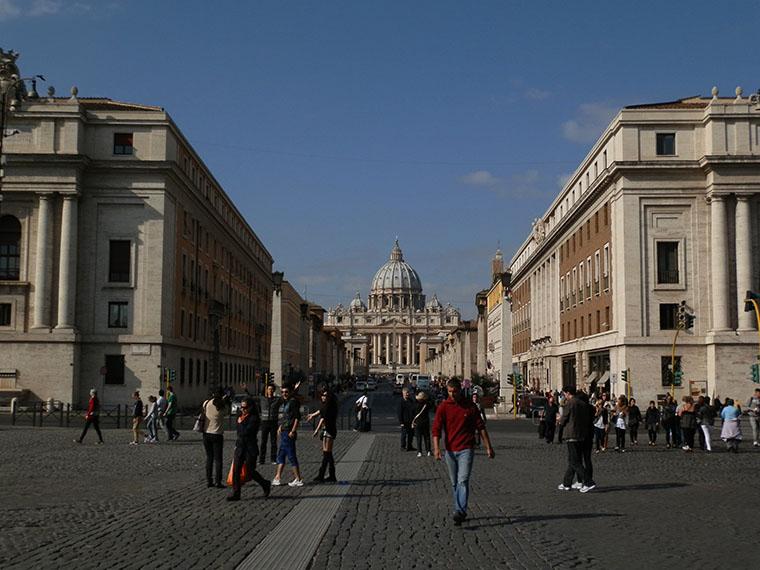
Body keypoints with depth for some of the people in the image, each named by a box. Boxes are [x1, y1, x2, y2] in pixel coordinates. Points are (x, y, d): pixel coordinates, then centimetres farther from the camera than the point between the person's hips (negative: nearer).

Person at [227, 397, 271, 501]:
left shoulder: (254, 419, -14)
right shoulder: (241, 416, 9)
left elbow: (245, 432, -24)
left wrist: (241, 423, -11)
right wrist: (237, 444, 17)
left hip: (250, 449, -7)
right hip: (239, 447, 7)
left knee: (250, 472, 3)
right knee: (236, 471, 0)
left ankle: (266, 485, 26)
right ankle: (236, 493, 4)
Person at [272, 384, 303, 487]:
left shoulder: (293, 402, -13)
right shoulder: (284, 403, 15)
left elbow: (297, 418, -18)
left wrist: (293, 431, -20)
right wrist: (280, 427, 18)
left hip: (289, 433, -10)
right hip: (284, 432, 10)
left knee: (291, 455, -5)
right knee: (280, 455, 12)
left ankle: (298, 479, 1)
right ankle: (277, 478, 18)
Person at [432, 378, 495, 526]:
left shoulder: (470, 405, 0)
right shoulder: (443, 407, 0)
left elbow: (481, 427, 5)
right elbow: (436, 428, -7)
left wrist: (488, 447, 3)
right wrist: (436, 447, -21)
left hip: (466, 449, -2)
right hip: (450, 451, 2)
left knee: (463, 481, -14)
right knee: (454, 483, 11)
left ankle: (460, 512, -21)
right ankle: (459, 512, 21)